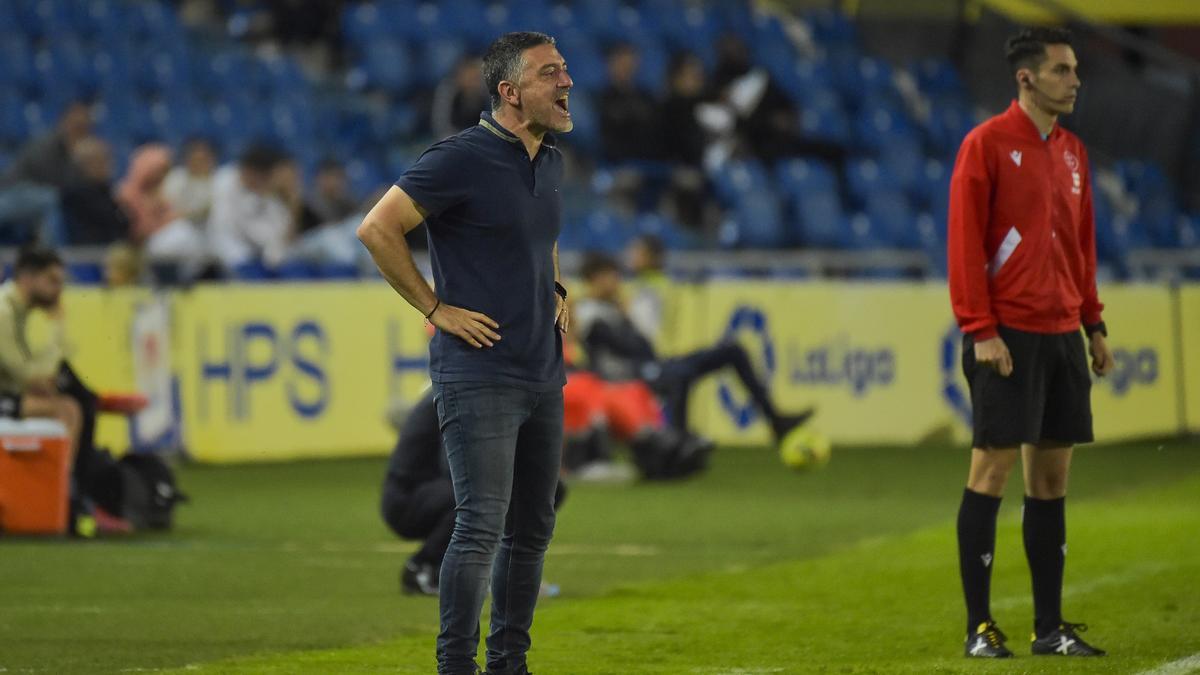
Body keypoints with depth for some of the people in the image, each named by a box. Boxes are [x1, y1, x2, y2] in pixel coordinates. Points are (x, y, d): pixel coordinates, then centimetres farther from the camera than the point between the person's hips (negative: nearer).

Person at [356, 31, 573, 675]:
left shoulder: (549, 161, 13)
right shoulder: (461, 159, -13)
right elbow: (377, 229, -15)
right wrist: (436, 309, -12)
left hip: (543, 374, 8)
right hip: (479, 374, -8)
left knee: (532, 529, 11)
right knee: (482, 525, -13)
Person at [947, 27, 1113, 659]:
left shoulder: (1072, 151, 15)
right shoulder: (986, 144, -7)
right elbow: (964, 242, -10)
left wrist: (1094, 324, 15)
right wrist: (980, 330, -15)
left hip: (1061, 333, 7)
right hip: (1008, 335, -7)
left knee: (1052, 475, 7)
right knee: (992, 469, -6)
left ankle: (1050, 627, 11)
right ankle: (979, 626, -2)